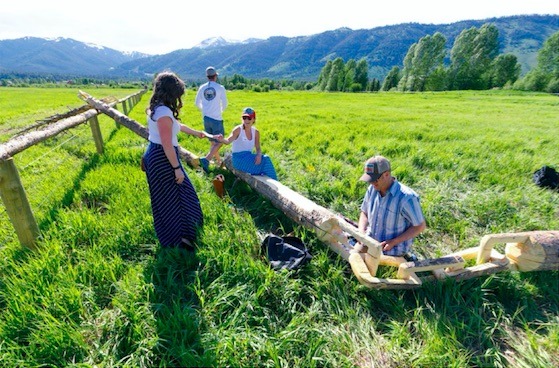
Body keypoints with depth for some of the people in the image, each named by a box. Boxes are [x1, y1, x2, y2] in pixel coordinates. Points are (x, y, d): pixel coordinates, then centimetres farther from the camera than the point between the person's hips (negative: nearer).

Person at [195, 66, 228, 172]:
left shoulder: (202, 87, 5)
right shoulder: (220, 88, -7)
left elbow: (197, 103, 12)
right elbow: (225, 104, 0)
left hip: (206, 118, 5)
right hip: (217, 118, -5)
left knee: (213, 142, 16)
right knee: (218, 142, 0)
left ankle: (218, 161, 27)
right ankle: (206, 159, -19)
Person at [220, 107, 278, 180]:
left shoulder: (256, 132, 5)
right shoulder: (238, 130, -10)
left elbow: (258, 148, 7)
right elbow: (228, 141, -25)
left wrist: (259, 155, -16)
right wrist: (222, 140, -48)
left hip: (249, 157, 5)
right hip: (239, 158, -5)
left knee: (266, 158, -23)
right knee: (264, 161, -24)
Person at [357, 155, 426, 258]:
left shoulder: (406, 197, -25)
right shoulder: (372, 188, -7)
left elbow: (420, 226, -14)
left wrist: (393, 242, -21)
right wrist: (361, 232, -11)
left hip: (394, 250, -5)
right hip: (370, 242, 5)